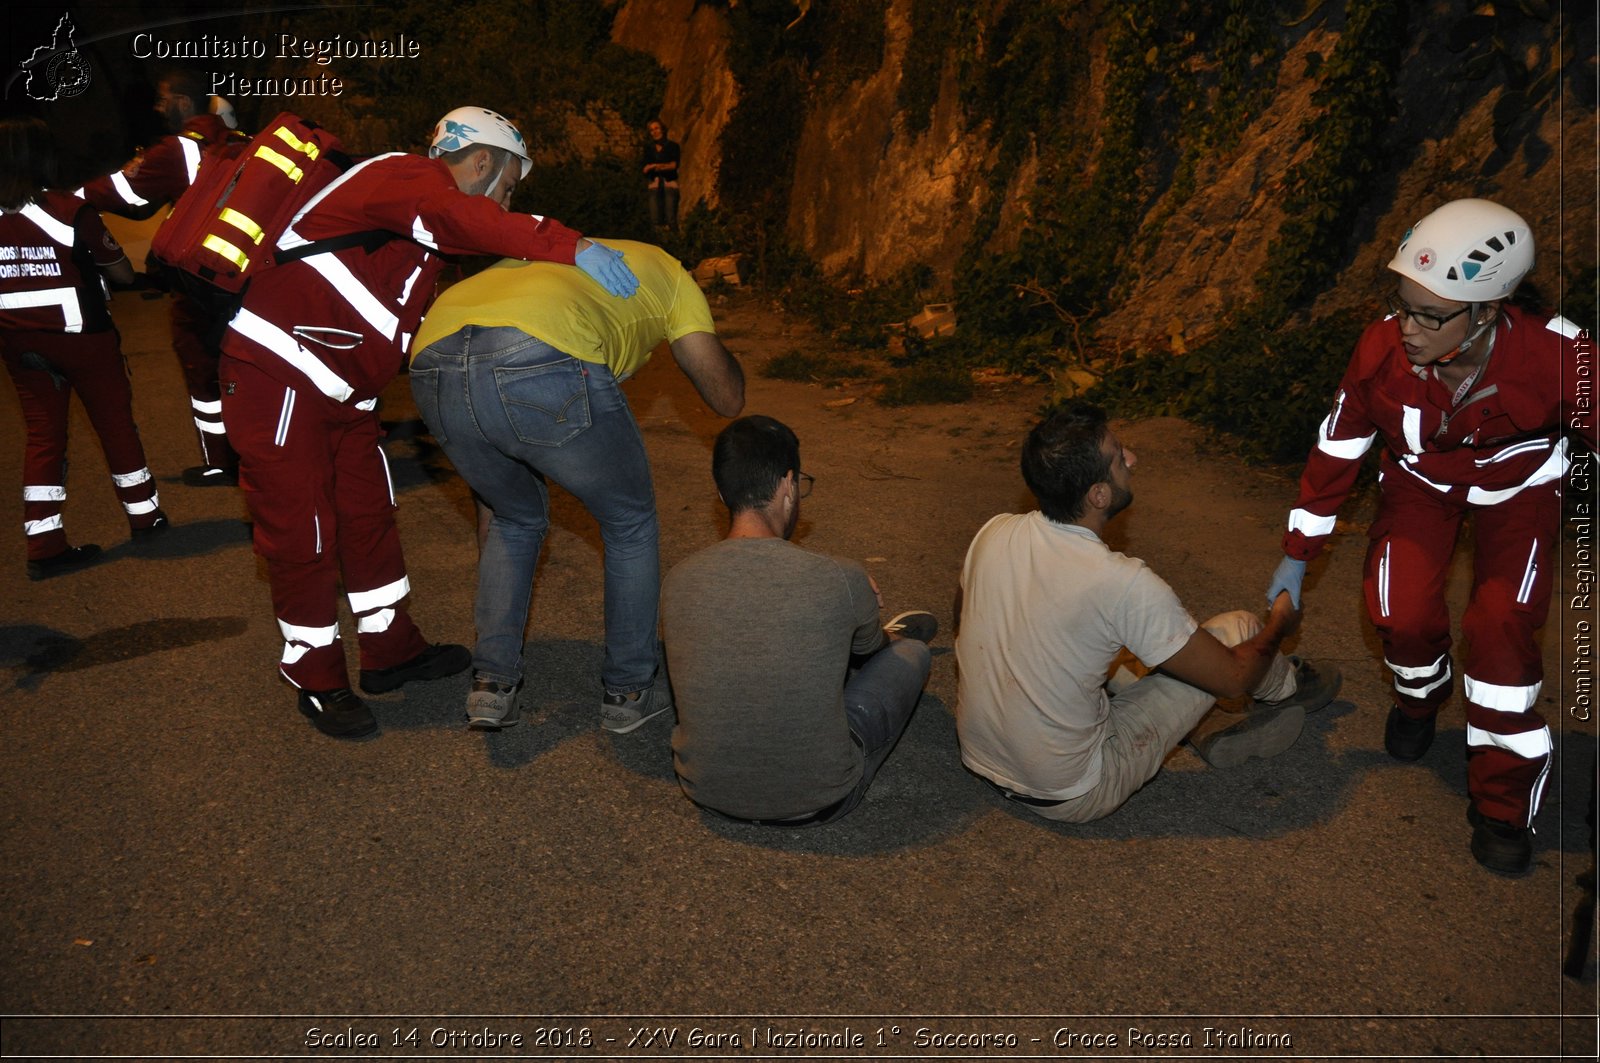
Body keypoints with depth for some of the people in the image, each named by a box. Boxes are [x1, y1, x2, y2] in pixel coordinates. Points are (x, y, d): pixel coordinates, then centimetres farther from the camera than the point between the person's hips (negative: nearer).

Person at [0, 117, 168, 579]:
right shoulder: (70, 212, -15)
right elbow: (123, 273, -7)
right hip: (80, 337, -4)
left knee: (43, 433, 9)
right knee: (115, 423, 12)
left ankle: (44, 545, 8)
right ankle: (144, 515, 25)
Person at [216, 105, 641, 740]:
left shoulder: (424, 233, 18)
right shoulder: (403, 176, -12)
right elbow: (465, 220, -34)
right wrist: (568, 247, -41)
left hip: (339, 389, 10)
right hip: (277, 372, -10)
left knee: (368, 514, 14)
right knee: (302, 532, -1)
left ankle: (391, 652, 27)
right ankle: (318, 681, 13)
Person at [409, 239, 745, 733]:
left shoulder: (548, 254, 44)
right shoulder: (667, 272, 31)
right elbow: (728, 397, 28)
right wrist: (713, 346, 48)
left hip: (433, 363, 6)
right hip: (542, 365, -6)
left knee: (515, 518, 33)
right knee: (630, 523, 21)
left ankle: (492, 686, 29)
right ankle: (628, 691, 31)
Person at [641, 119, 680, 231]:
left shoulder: (672, 145, 7)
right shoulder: (648, 148, 15)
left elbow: (674, 165, -4)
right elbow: (645, 168, 6)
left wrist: (654, 166, -12)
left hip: (670, 183, -3)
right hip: (654, 184, 3)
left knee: (671, 219, -13)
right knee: (655, 219, -7)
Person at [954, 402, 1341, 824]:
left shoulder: (993, 533, -9)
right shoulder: (1124, 584, -26)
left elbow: (962, 626, 11)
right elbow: (1235, 678, -11)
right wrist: (1278, 626, 11)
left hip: (978, 760, 6)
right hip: (1073, 798, -6)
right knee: (1236, 628, 3)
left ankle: (1210, 728, 25)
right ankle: (1290, 687, 36)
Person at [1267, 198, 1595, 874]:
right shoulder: (1382, 350, -29)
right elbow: (1336, 450, -15)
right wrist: (1297, 556, -8)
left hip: (1519, 489, -1)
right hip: (1421, 480, 2)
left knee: (1499, 628, -17)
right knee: (1402, 615, -15)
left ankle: (1504, 803, 2)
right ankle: (1419, 695, 24)